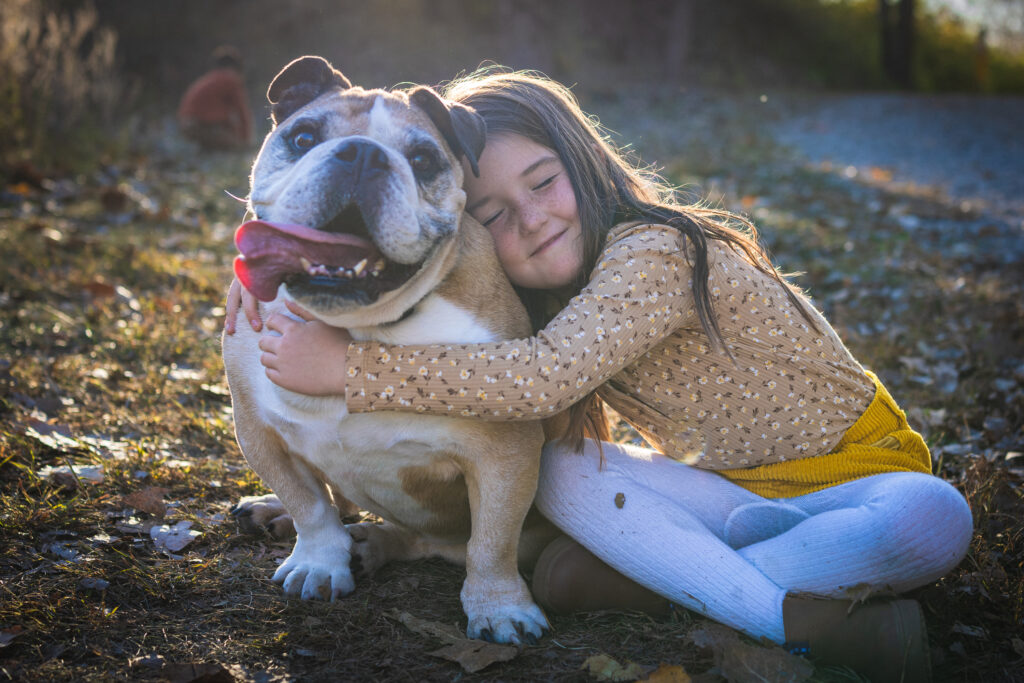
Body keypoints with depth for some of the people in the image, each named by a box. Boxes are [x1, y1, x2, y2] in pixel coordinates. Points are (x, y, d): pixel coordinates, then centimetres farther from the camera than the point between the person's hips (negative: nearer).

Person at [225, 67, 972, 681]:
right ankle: (802, 618, -24)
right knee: (561, 470, -20)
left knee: (935, 519, -38)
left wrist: (349, 365, -40)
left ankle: (647, 581, -29)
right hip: (735, 492, 5)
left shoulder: (654, 253, -29)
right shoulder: (530, 293, -4)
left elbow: (546, 377, -42)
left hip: (855, 471, -5)